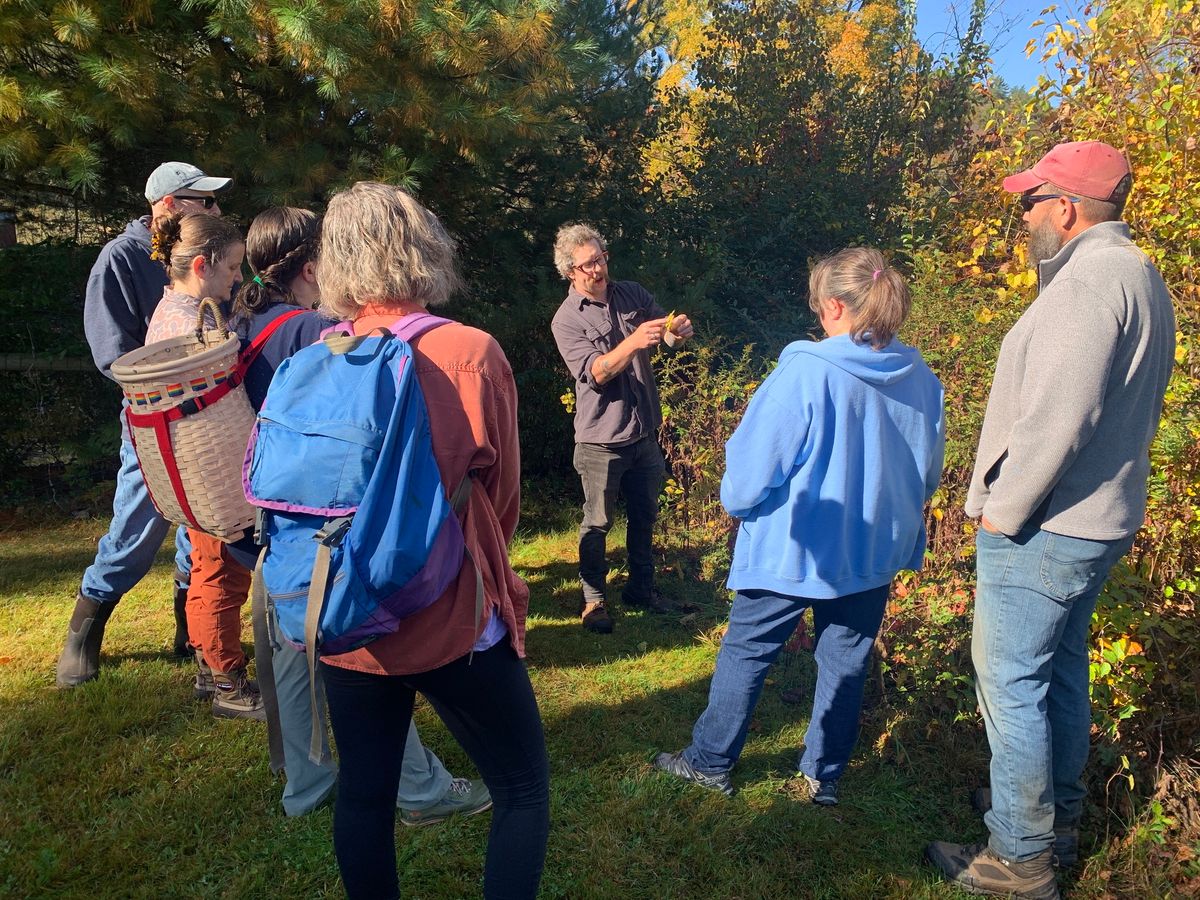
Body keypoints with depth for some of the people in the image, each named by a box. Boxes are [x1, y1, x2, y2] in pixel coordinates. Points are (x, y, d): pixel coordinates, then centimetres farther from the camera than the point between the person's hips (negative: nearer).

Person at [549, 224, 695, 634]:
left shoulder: (632, 294, 4)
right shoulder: (567, 319, -9)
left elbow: (666, 332, 7)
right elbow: (596, 372, -19)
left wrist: (677, 330, -18)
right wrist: (633, 341, -34)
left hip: (644, 431, 5)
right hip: (601, 438, -5)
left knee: (644, 516, 17)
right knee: (597, 523, 4)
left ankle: (640, 587, 34)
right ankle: (593, 600, 19)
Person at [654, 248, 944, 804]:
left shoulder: (806, 372, -22)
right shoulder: (921, 380, -4)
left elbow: (752, 466, -17)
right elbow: (928, 474, 9)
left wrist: (737, 502, 4)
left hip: (794, 547, -5)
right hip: (875, 550, 5)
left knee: (745, 653, 12)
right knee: (846, 662, 18)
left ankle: (710, 763, 25)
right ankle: (825, 775, 31)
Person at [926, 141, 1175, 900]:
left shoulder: (1091, 278, -18)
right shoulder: (1139, 276, 13)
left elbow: (1058, 417, -26)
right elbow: (1133, 413, 17)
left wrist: (1003, 512, -16)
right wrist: (1065, 509, 19)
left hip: (1042, 527, -10)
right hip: (1097, 521, 10)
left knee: (1011, 685, 0)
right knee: (1060, 674, 20)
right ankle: (1060, 823, 36)